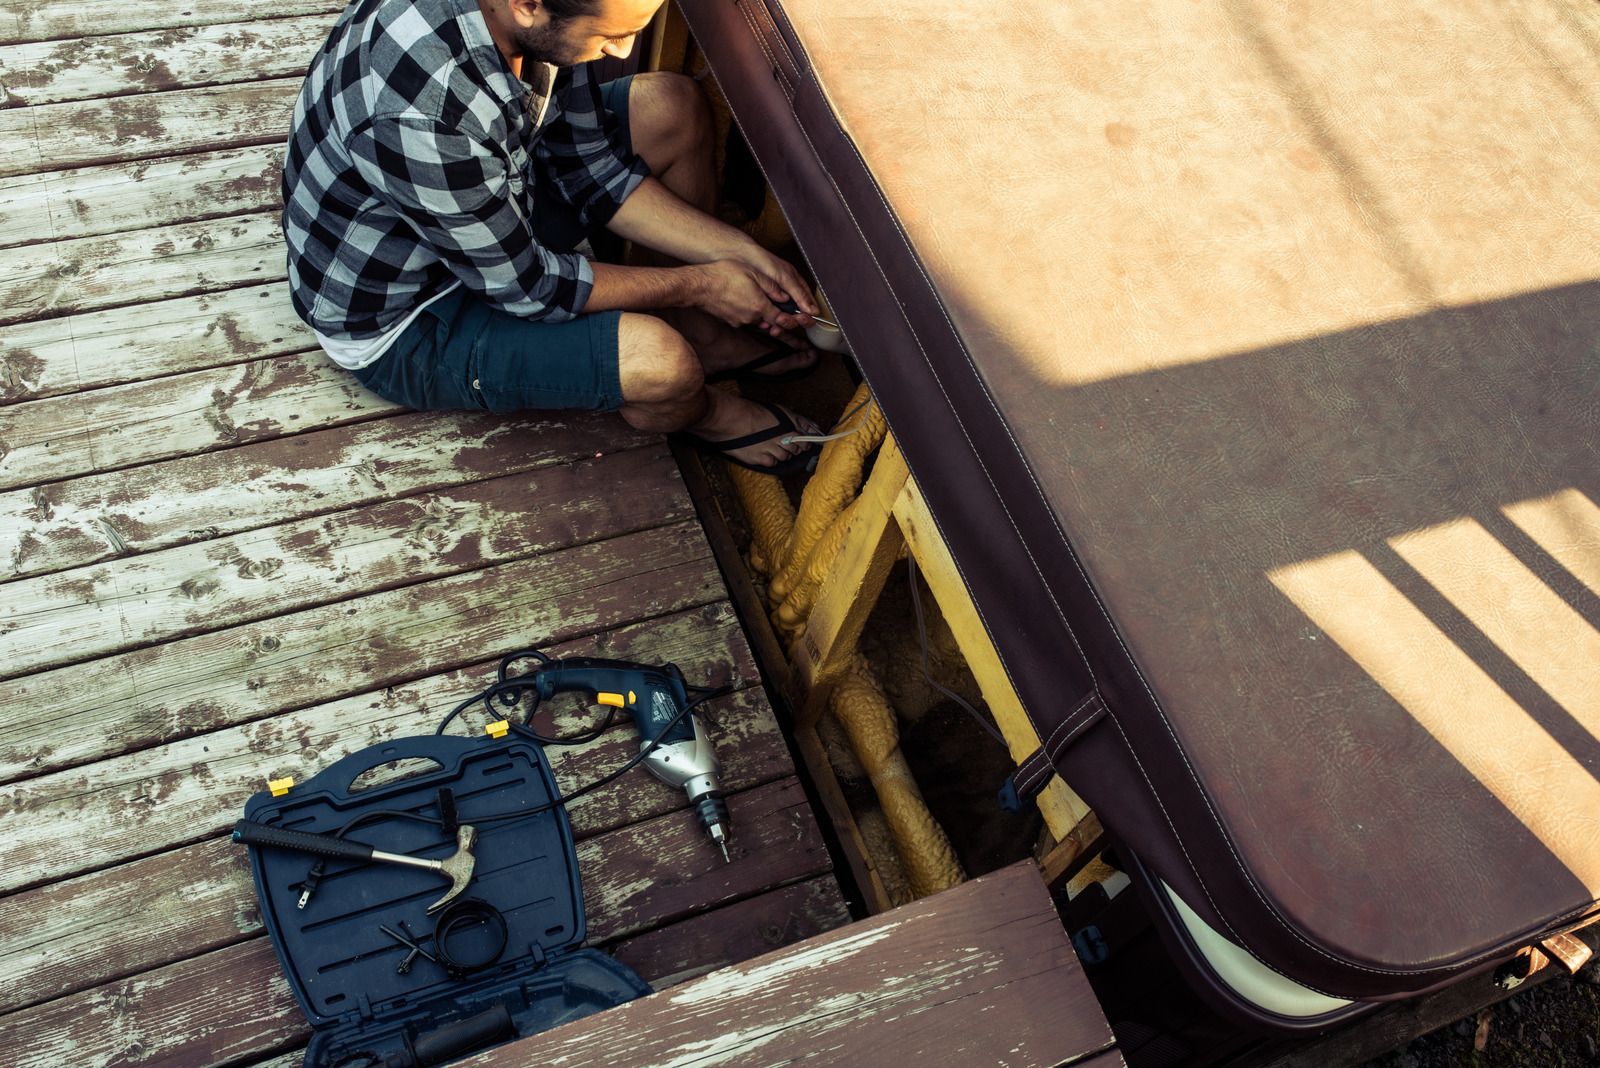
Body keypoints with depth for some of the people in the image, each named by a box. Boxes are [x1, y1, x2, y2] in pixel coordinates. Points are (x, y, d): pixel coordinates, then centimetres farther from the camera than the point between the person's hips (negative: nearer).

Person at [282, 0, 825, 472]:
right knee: (657, 362, -29)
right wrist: (698, 285, -16)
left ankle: (705, 337, 13)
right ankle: (702, 412, 10)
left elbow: (590, 169, -4)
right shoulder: (427, 111, -39)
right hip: (404, 321, -8)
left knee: (672, 104, -1)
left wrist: (739, 253, -10)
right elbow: (524, 287, -26)